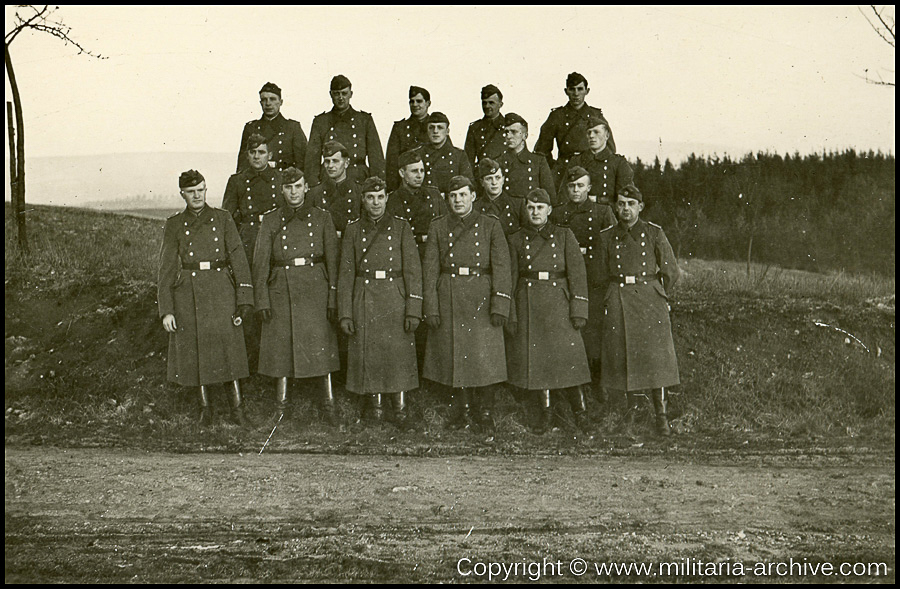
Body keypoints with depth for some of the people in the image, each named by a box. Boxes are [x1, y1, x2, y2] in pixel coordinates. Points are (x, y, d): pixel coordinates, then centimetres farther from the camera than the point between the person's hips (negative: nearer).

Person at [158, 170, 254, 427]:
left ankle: (237, 407, 8)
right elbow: (166, 269, 2)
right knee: (196, 350, 6)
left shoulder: (223, 219, 4)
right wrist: (166, 310, -5)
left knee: (230, 346, -2)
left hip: (221, 292, 0)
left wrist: (244, 299, -7)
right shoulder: (174, 225, 4)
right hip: (188, 293, 1)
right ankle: (205, 407, 20)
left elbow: (238, 259, 1)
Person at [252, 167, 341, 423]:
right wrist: (262, 299, -3)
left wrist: (333, 296, -4)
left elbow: (333, 259, 3)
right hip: (281, 289, 1)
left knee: (321, 344, -2)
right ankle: (281, 403, 16)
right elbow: (261, 262, 4)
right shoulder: (270, 220, 6)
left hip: (315, 287, -1)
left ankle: (329, 402, 7)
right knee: (280, 346, 5)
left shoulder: (322, 218, 5)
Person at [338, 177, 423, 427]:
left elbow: (413, 271, 0)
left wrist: (413, 310, -8)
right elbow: (346, 274, 5)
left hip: (395, 299, -1)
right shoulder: (353, 229, 6)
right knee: (369, 356, 4)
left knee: (399, 355, -2)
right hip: (364, 301, 1)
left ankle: (400, 407, 10)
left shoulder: (401, 227, 3)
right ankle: (375, 405, 18)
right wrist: (345, 313, -2)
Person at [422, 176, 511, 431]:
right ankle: (461, 408, 22)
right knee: (454, 355, 6)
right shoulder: (438, 227, 7)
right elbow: (429, 269, 3)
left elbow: (501, 266, -3)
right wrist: (431, 308, -4)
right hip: (449, 298, 1)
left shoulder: (490, 225, 3)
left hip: (481, 297, -1)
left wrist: (500, 305, -11)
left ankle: (485, 412, 11)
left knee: (484, 355, -3)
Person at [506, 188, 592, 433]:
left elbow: (577, 273, 0)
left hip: (558, 302, -1)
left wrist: (579, 311, -7)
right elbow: (510, 279, 7)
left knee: (566, 357, -4)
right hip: (528, 306, 2)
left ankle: (580, 411, 11)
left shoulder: (564, 235, 5)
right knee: (535, 359, 4)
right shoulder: (516, 240, 8)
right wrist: (510, 316, 0)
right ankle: (546, 414, 16)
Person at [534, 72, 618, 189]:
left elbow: (610, 150, 16)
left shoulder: (596, 116, 10)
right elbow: (541, 149, 14)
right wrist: (554, 168, 8)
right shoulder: (557, 116, 8)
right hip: (563, 175, 0)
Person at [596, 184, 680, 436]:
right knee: (621, 358, 1)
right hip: (618, 305, 2)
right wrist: (613, 298, 13)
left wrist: (655, 296, 12)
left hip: (649, 300, -2)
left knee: (655, 356, -5)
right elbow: (601, 275, 15)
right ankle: (629, 412, 14)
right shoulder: (606, 237, 7)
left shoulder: (654, 233, 2)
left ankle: (661, 415, 3)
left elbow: (670, 271, 7)